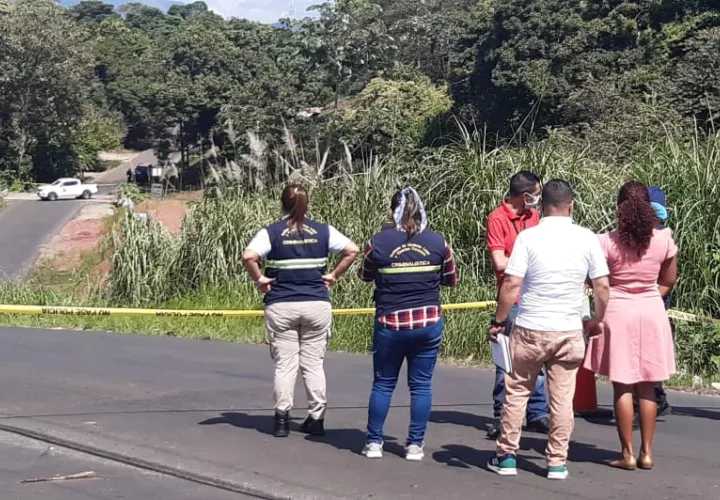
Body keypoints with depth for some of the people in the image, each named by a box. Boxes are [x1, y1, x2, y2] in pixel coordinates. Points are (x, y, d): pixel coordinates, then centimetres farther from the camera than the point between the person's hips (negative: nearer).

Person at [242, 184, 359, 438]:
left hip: (281, 306, -1)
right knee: (314, 364, 9)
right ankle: (316, 419, 12)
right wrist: (333, 275, 4)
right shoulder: (323, 231, 3)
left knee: (284, 365, 4)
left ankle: (282, 419, 4)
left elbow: (248, 256, -17)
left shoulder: (271, 232, -3)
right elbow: (352, 250, -2)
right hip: (317, 305, 2)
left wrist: (259, 279, -3)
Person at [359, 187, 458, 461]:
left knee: (383, 384, 11)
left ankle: (374, 443, 16)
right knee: (421, 385, 8)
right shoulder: (437, 241, -2)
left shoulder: (379, 242, -7)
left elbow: (365, 276, 8)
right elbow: (451, 279, 11)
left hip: (390, 325, -1)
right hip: (428, 323, 1)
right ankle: (415, 445, 11)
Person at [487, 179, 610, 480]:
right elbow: (602, 286, -1)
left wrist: (498, 321, -2)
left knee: (516, 392, 12)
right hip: (569, 331, 2)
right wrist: (597, 320, 14)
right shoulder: (586, 238, -2)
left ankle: (507, 457, 17)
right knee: (562, 398, 9)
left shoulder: (528, 237, -9)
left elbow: (511, 284, -13)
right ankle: (557, 463, 14)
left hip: (530, 330, -2)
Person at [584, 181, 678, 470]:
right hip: (651, 312, 3)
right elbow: (668, 281, 7)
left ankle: (628, 454, 6)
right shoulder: (664, 240, -3)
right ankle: (646, 452, 14)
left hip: (618, 313, -3)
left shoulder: (607, 242, -11)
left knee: (622, 387, 4)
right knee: (646, 387, 11)